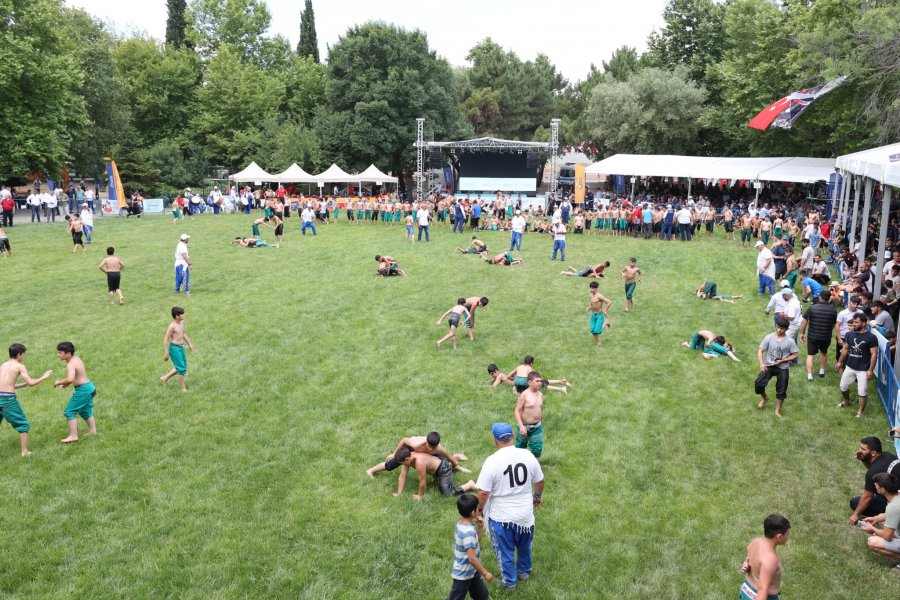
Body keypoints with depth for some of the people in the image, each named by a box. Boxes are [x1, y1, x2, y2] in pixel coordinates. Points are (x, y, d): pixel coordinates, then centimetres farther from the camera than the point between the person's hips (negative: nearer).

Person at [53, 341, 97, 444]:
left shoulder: (70, 364, -21)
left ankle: (73, 436, 1)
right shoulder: (76, 359, 7)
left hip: (82, 390, -10)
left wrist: (59, 382, -21)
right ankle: (93, 431, 35)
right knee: (85, 411, 24)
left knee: (70, 412, -2)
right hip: (89, 386, 10)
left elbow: (70, 379, -38)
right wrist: (67, 384, 13)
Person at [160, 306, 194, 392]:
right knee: (181, 369, -2)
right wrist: (166, 353, -16)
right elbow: (166, 340, -17)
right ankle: (183, 389, 9)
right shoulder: (172, 326, -19)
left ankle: (165, 378, 33)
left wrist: (189, 343, 22)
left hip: (181, 347, 9)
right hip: (174, 348, -9)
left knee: (182, 367, 19)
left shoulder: (182, 322, 6)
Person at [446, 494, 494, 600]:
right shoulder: (468, 531, -31)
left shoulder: (461, 523, -2)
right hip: (463, 574, -9)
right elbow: (472, 558, -31)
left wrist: (480, 527, -1)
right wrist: (485, 573, -22)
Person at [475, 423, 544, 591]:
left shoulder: (492, 461, -23)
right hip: (525, 513, 4)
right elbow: (540, 481, 3)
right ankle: (524, 571, 49)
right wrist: (538, 496, 22)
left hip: (501, 516, -4)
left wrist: (480, 508, -1)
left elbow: (483, 492, -21)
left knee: (505, 550, 19)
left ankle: (509, 581, 34)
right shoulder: (528, 455, -11)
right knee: (524, 545, 29)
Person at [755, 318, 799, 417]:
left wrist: (782, 361, -15)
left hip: (782, 368, 0)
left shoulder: (790, 341, -8)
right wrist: (761, 363, -19)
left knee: (781, 390, 2)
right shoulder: (769, 337, -6)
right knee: (758, 384, -15)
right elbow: (760, 351, -5)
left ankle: (777, 410, 21)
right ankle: (765, 398, 16)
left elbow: (794, 355, -3)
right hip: (769, 365, 1)